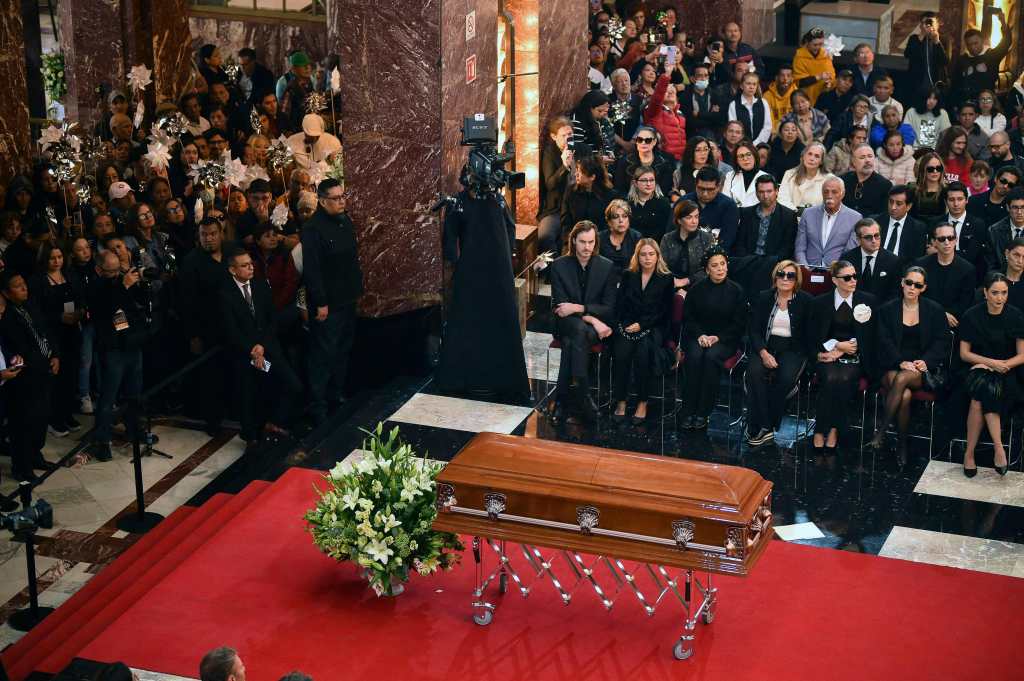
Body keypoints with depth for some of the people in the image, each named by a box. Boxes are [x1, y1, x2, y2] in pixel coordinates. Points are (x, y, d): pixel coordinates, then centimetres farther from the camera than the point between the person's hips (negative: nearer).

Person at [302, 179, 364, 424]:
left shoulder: (345, 221, 8)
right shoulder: (313, 228, -19)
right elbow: (311, 268, -21)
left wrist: (357, 289, 15)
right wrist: (320, 303, -21)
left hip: (347, 300, 8)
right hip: (327, 303, -8)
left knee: (343, 350, 17)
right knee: (324, 353, -4)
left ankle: (337, 394, 31)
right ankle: (318, 407, 2)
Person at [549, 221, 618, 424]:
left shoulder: (607, 267, 1)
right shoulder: (560, 266, 1)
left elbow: (609, 308, -2)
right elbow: (560, 306, -4)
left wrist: (578, 308, -17)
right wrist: (592, 319, -18)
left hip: (597, 327, 0)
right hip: (567, 324, 0)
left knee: (571, 341, -34)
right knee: (580, 328, -36)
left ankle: (563, 398, -32)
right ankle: (581, 395, -38)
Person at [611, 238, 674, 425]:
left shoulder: (666, 279, 7)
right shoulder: (628, 276, 15)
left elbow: (663, 311, 1)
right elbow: (619, 305, 10)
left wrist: (641, 325, -9)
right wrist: (625, 326, -6)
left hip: (653, 327, -2)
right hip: (627, 325, 2)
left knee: (644, 351, -32)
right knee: (621, 351, -29)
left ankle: (643, 403, -23)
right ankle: (620, 402, -24)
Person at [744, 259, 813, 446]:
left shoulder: (805, 301, 3)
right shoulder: (763, 298, 9)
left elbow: (808, 334, 2)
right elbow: (753, 330, 4)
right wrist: (763, 353, -15)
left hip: (792, 349, -1)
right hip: (765, 346, 1)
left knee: (786, 378, -32)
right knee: (754, 372, -30)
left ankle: (765, 426, -21)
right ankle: (764, 428, -30)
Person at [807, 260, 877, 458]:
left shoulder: (867, 300, 8)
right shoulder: (820, 303, 8)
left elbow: (869, 336, 4)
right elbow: (814, 337, 8)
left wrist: (842, 351, -6)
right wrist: (838, 345, -7)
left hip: (855, 359, 0)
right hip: (828, 355, 0)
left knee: (844, 379, -32)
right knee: (830, 379, -32)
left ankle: (826, 432, -30)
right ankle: (826, 431, -29)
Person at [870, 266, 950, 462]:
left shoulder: (934, 310, 9)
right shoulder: (887, 310, 9)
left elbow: (942, 341, 5)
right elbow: (885, 341, 1)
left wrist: (925, 361, -12)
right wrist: (902, 362, -16)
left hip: (924, 368, 0)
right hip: (893, 366, 0)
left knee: (902, 378, -35)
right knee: (905, 395, -32)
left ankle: (882, 430, -26)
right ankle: (901, 446, -21)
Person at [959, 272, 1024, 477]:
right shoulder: (973, 316, 0)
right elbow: (964, 353, 3)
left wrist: (1000, 365, -12)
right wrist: (991, 362, -11)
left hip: (1006, 374, -1)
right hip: (977, 370, 1)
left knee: (979, 399, -31)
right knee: (985, 389, -33)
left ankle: (969, 453, -27)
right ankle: (998, 447, -32)